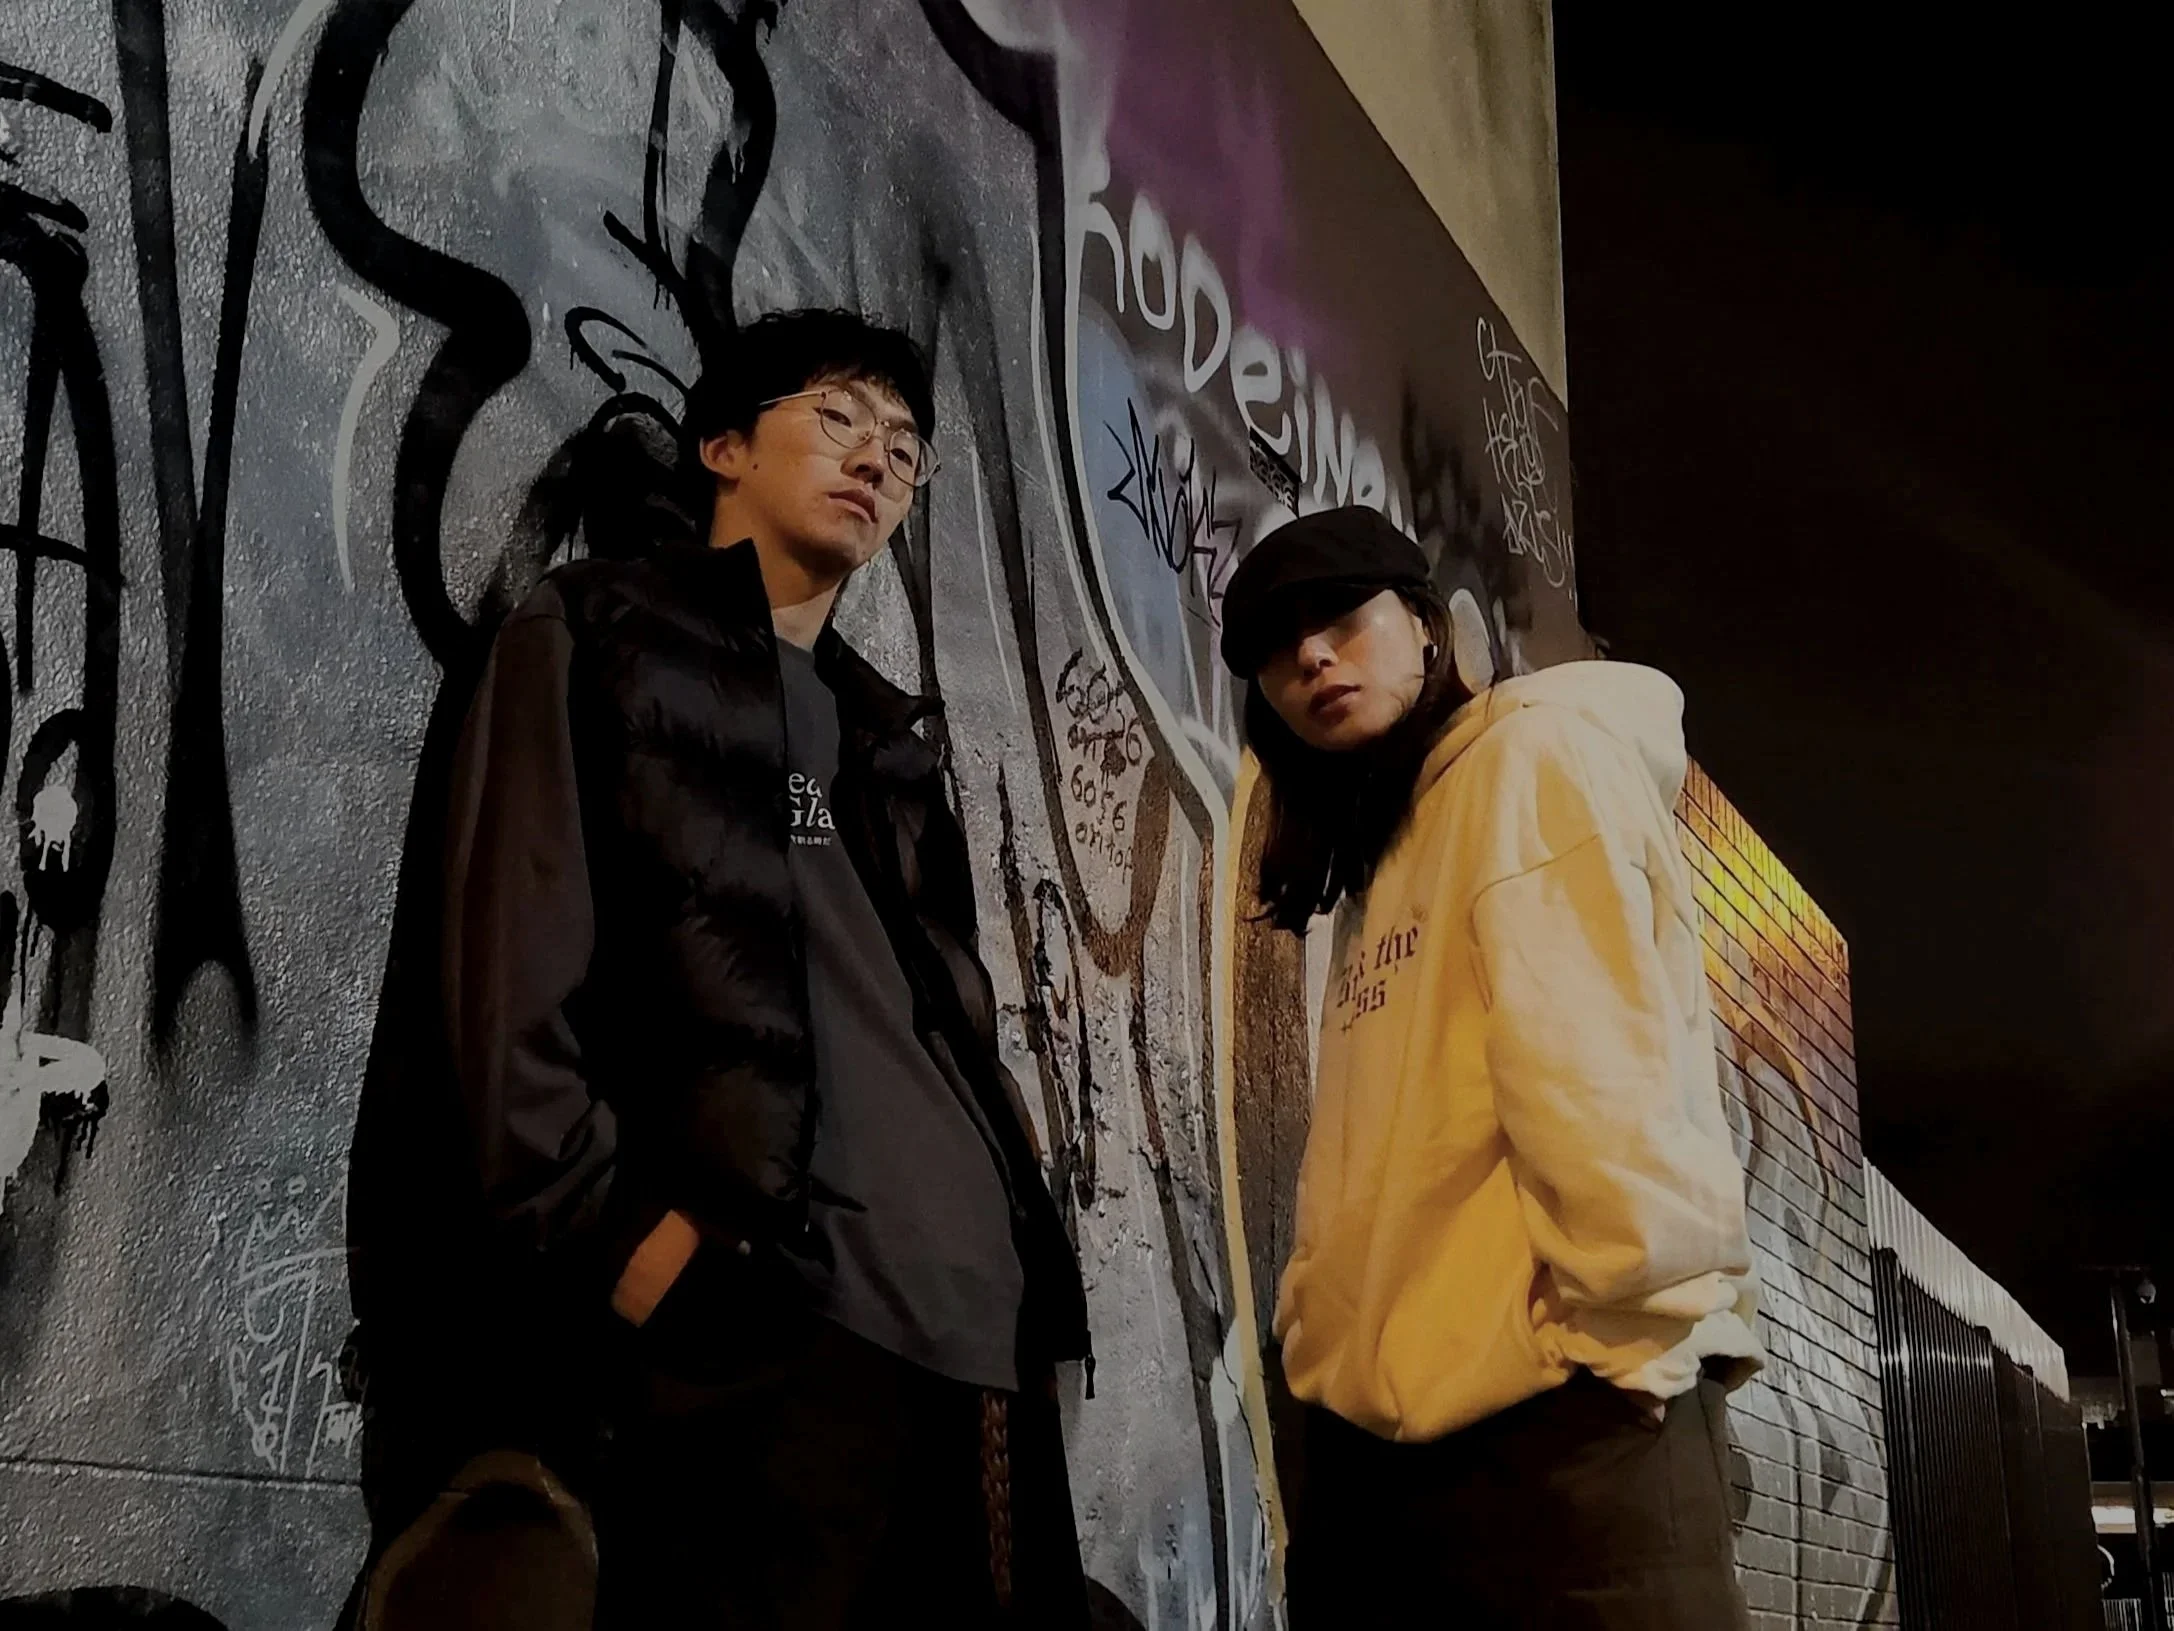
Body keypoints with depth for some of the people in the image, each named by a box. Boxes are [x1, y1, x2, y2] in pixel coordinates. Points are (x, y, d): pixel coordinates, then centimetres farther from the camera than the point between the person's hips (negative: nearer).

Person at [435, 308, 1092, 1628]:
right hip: (763, 1299, -6)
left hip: (982, 1308, 6)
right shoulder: (595, 634, 11)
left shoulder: (891, 730, 28)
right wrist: (606, 1222, -13)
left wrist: (1033, 1235, 9)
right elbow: (518, 951, -1)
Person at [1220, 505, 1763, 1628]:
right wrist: (1323, 1338, 7)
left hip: (1543, 1411, -8)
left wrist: (1625, 1330, -18)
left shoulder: (1536, 755, -2)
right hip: (1370, 1429, 9)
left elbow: (1593, 1070, -15)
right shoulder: (1370, 866, 23)